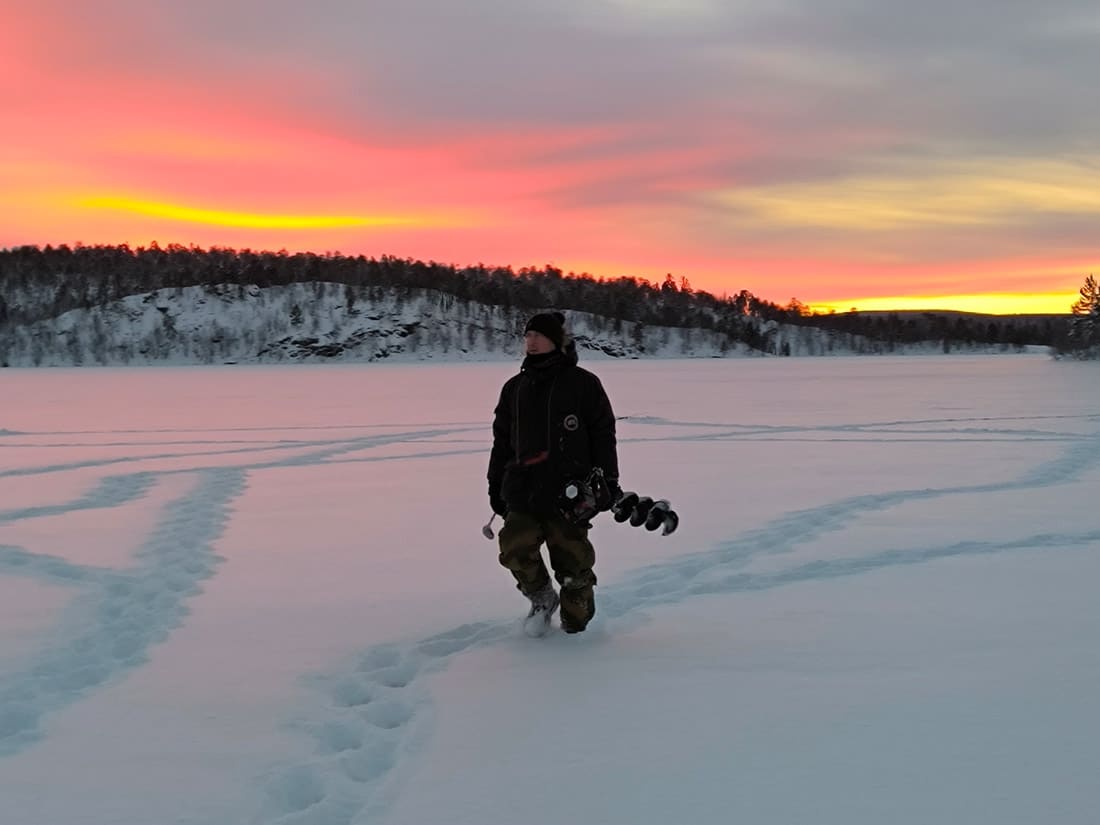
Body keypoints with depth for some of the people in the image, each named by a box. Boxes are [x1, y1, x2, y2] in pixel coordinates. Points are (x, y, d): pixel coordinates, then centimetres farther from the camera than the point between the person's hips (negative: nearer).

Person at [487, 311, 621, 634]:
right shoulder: (514, 388, 15)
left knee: (572, 559, -1)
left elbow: (603, 435, 2)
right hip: (523, 491, 4)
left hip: (569, 493, -4)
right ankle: (541, 596, 16)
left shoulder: (582, 383, 1)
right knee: (515, 549, -11)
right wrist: (496, 485, 17)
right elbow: (502, 441, 20)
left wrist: (608, 481, -2)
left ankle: (575, 619, 21)